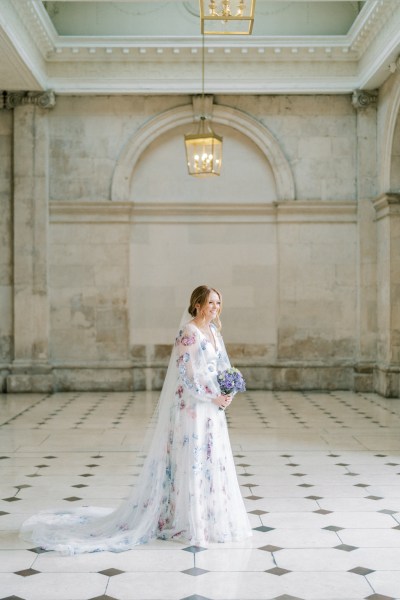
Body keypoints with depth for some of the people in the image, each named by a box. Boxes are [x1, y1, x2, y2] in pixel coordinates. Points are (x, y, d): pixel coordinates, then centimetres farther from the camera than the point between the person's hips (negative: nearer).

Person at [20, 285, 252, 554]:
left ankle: (210, 518, 24)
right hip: (192, 408, -9)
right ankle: (188, 522, 9)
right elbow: (187, 375, -19)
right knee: (191, 462, -2)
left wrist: (226, 393, 0)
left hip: (212, 410, 9)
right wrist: (213, 398, -17)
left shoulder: (214, 331, 12)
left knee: (213, 461, 13)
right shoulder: (188, 333, -15)